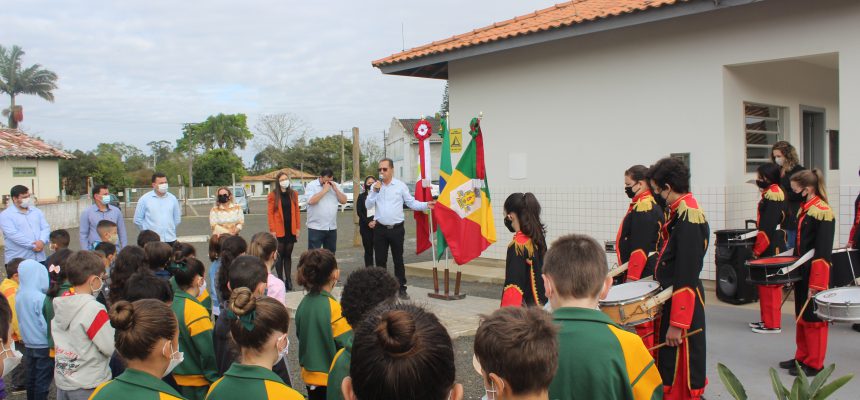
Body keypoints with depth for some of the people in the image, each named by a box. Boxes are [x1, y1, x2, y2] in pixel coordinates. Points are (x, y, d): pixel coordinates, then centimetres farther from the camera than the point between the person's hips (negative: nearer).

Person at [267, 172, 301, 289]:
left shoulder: (293, 194, 7)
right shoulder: (273, 195, -3)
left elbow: (297, 211, 7)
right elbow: (270, 213, -6)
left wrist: (298, 227, 2)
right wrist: (272, 230, -11)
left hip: (291, 229, 3)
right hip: (279, 230, -3)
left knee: (288, 255, 9)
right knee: (279, 255, 2)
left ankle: (288, 280, 14)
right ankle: (280, 280, 9)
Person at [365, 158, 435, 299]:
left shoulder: (400, 185, 0)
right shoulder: (375, 186, 6)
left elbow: (411, 203, 1)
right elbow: (368, 205, 1)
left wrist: (426, 205, -13)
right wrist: (375, 191, -11)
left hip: (396, 229, -2)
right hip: (380, 229, 2)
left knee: (398, 260, 5)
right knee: (380, 260, 8)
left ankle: (402, 288, 12)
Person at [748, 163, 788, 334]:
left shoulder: (772, 195, -17)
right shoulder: (771, 194, 14)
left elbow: (767, 228, -21)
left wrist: (757, 250, -16)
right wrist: (758, 247, 16)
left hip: (771, 250, -10)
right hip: (772, 248, 10)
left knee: (770, 287, -3)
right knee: (766, 286, 16)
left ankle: (772, 324, 3)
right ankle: (767, 320, 26)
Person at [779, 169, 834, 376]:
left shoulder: (822, 212, -17)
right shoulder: (804, 209, 11)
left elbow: (822, 253, -20)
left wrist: (816, 283, -22)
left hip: (815, 274, -9)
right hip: (802, 273, 9)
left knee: (814, 319, 1)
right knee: (801, 317, 16)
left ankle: (814, 364, 11)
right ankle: (802, 357, 27)